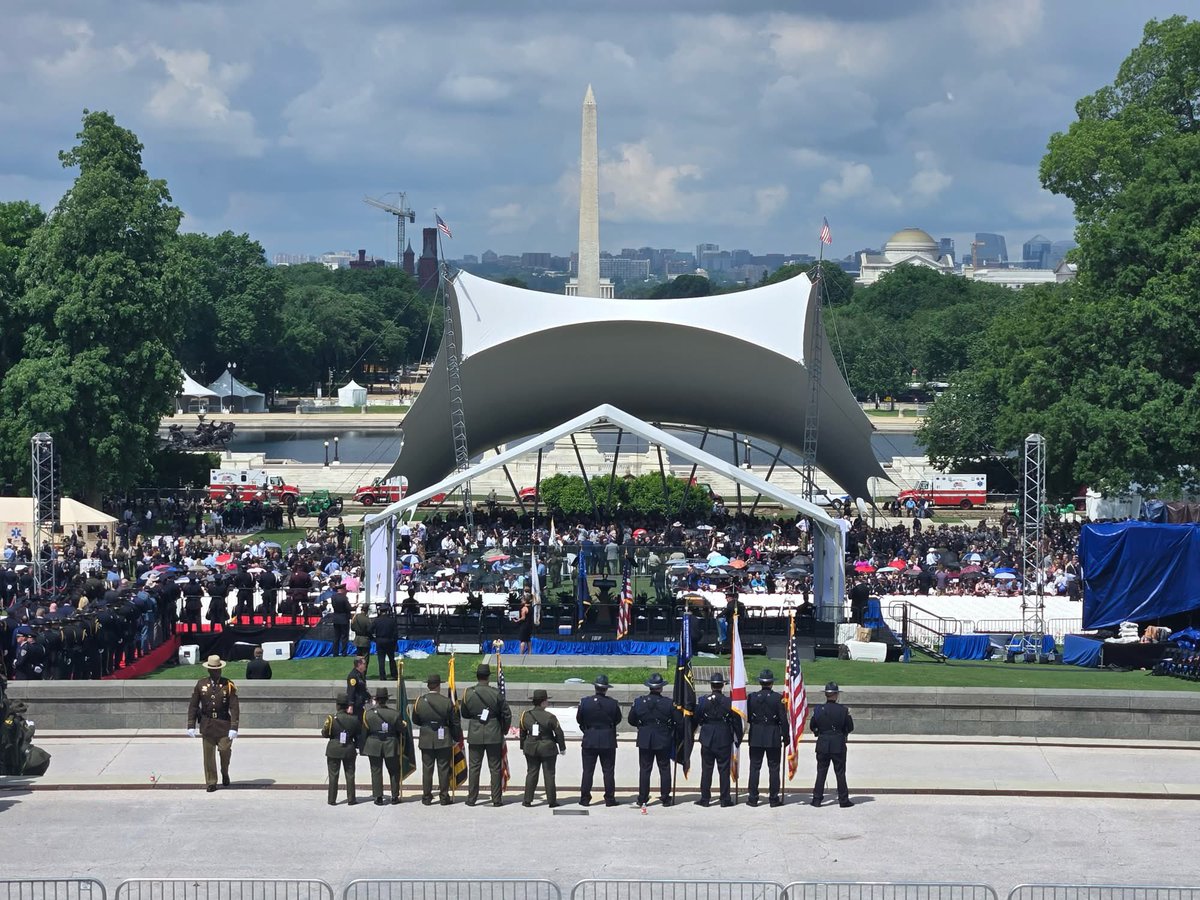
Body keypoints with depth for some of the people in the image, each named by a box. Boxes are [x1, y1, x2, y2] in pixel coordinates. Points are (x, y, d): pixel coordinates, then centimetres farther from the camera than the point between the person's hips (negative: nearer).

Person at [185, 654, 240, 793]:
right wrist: (191, 725, -1)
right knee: (208, 754, 4)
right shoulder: (201, 684, 2)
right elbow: (193, 706, 5)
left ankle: (225, 773, 22)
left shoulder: (228, 685, -3)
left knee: (225, 749, -8)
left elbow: (234, 708, -6)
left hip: (224, 724, -1)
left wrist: (234, 728, -14)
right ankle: (211, 782, 15)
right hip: (207, 723, 1)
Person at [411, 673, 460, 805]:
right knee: (443, 768, 5)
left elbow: (415, 720, 8)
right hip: (443, 740, -2)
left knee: (427, 768, 8)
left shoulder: (419, 701, -5)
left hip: (426, 740, 2)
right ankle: (444, 797, 7)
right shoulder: (446, 702, -10)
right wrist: (457, 737, 9)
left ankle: (426, 797, 10)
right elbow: (455, 723, -4)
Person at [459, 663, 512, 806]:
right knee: (495, 767, 7)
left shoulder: (468, 693, -6)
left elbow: (463, 714, 6)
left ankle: (471, 799, 9)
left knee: (474, 767, 8)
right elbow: (507, 714, -5)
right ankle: (496, 799, 9)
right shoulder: (496, 694, -9)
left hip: (475, 735, 1)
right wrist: (504, 730, 11)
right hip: (494, 735, -1)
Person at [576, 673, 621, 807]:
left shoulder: (585, 702, -8)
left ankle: (585, 798, 7)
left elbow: (579, 719, 2)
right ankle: (609, 798, 7)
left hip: (589, 740, 0)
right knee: (608, 770, 6)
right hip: (608, 741, 0)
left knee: (588, 770, 7)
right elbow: (618, 720, 3)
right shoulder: (613, 704, -9)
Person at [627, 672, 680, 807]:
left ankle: (642, 799, 8)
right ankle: (665, 798, 9)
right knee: (664, 769, 8)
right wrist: (671, 730, 12)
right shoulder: (669, 703, -11)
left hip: (645, 741, 1)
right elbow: (679, 722, -7)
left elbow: (631, 720, 4)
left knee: (644, 769, 7)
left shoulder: (639, 702, -6)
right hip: (664, 741, -1)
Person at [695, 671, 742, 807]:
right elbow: (736, 722, -4)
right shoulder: (729, 702, -8)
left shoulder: (703, 701, -6)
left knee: (706, 770, 7)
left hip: (707, 740, 1)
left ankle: (705, 798, 8)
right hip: (724, 740, -1)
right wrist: (738, 738, 8)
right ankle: (725, 799, 7)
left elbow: (697, 720, 1)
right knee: (724, 770, 5)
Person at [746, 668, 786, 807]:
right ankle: (774, 798, 7)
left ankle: (753, 798, 7)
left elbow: (747, 717, 2)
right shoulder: (777, 698, -9)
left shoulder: (752, 697, -4)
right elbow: (783, 719, -7)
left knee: (754, 767, 7)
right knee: (774, 768, 6)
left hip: (756, 737, 1)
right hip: (774, 738, -1)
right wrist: (785, 736, 2)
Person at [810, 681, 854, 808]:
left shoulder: (818, 709, -5)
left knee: (821, 772, 8)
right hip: (839, 745, -1)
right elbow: (850, 728, -1)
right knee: (840, 773, 5)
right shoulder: (843, 710, -9)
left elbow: (812, 727, 4)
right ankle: (843, 800, 7)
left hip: (823, 745, 1)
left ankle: (817, 799, 8)